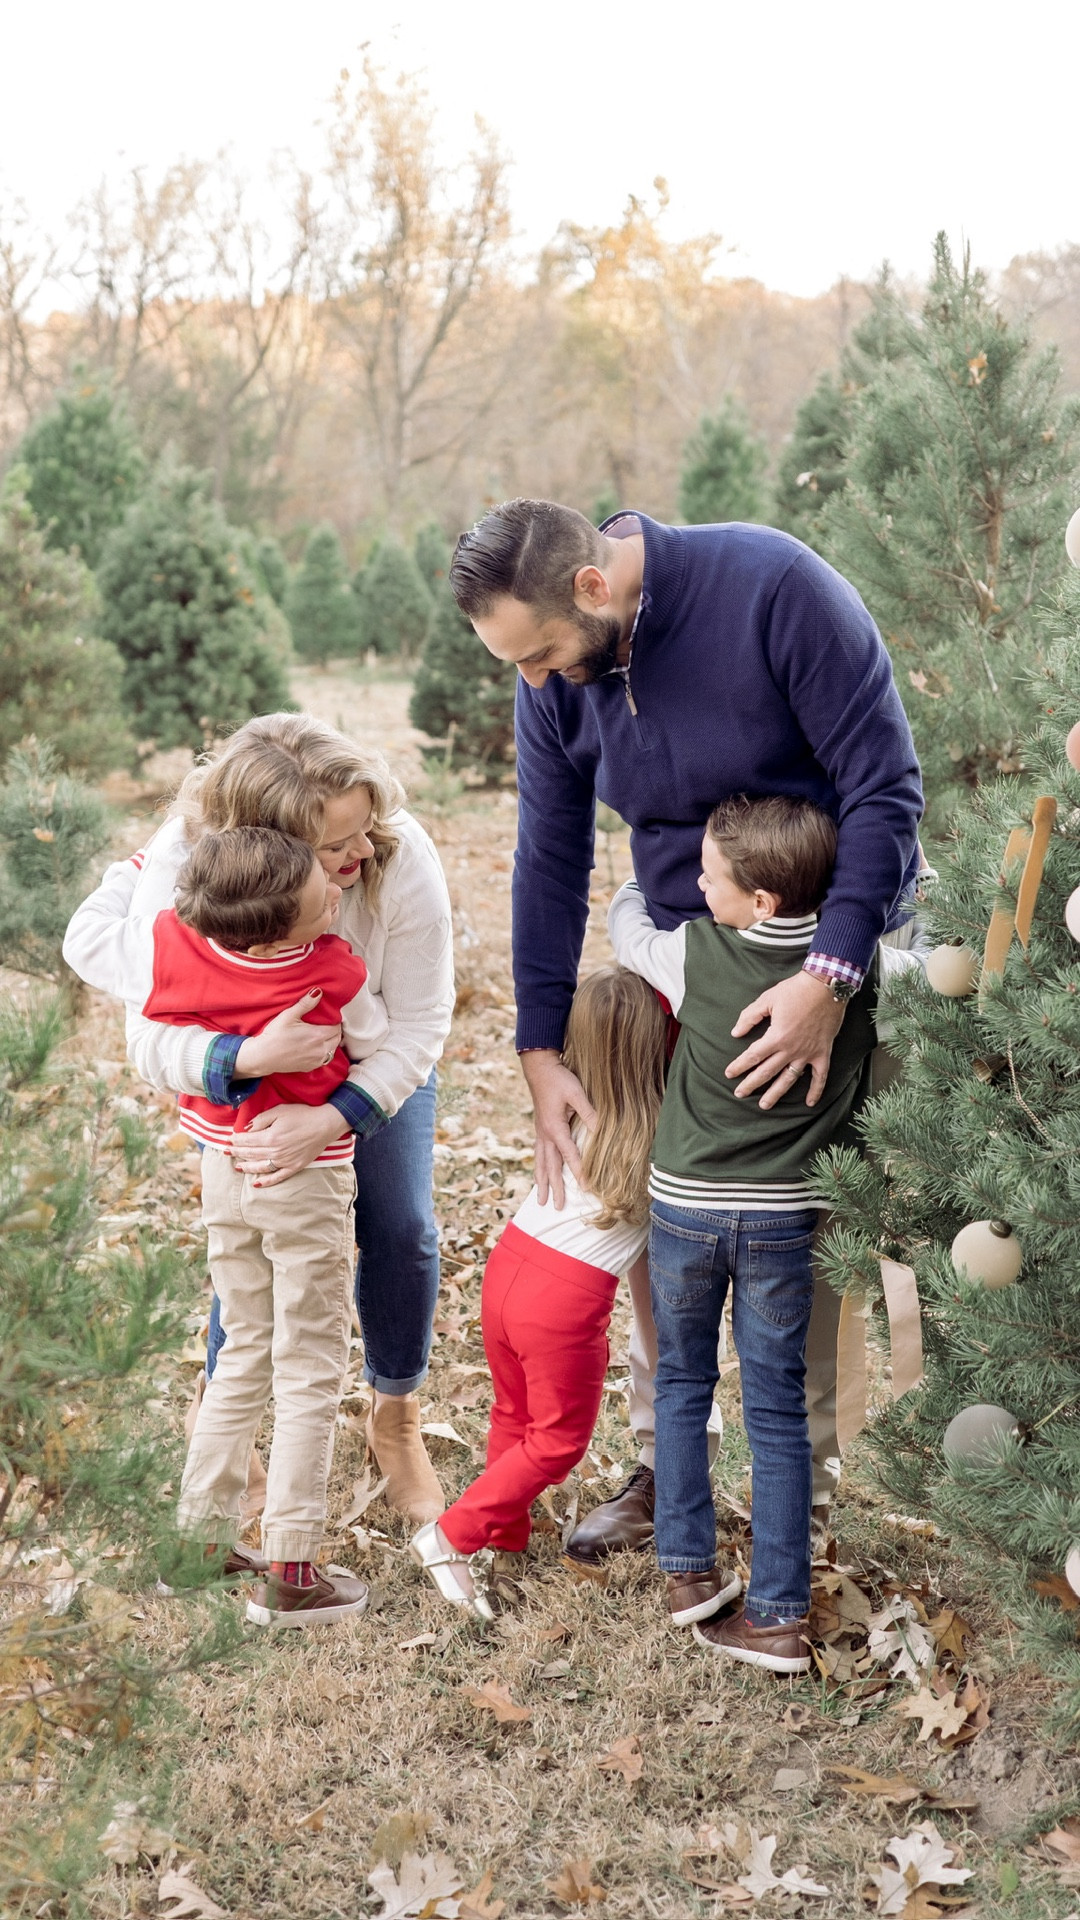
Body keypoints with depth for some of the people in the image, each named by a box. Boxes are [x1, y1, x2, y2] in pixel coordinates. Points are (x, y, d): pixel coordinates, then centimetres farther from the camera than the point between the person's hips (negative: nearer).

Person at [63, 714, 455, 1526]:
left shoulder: (401, 856, -38)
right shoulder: (181, 867, -38)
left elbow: (417, 1026, -29)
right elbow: (153, 1038, -36)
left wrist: (332, 1120, -43)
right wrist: (253, 1057, -55)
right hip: (244, 1069, -1)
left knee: (402, 1229, -2)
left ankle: (396, 1419, 25)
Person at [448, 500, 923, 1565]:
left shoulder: (773, 587, -27)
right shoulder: (553, 680, -9)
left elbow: (887, 786, -24)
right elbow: (550, 861, -1)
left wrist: (830, 976, -31)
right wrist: (541, 1049, -6)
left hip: (835, 950, -5)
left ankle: (812, 1462, 16)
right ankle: (664, 1459, 19)